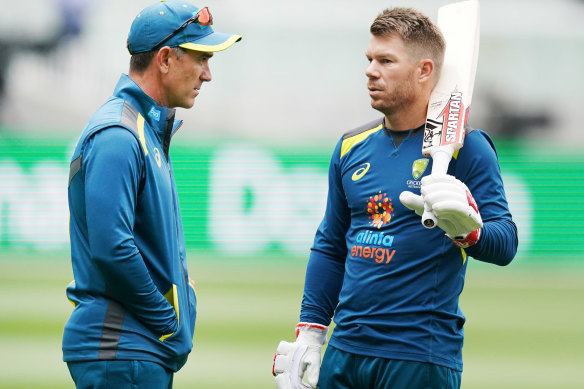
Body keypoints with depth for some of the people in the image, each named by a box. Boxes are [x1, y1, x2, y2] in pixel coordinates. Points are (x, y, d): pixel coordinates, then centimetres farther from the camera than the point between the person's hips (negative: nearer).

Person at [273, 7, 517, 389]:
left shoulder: (463, 146, -5)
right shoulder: (353, 147, 12)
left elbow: (505, 245, -12)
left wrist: (466, 228, -33)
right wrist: (309, 333, 11)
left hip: (421, 358, -5)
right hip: (344, 351, 5)